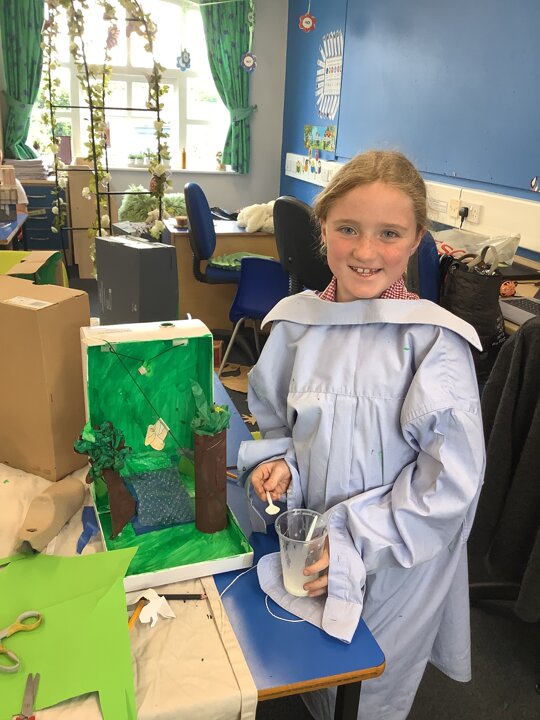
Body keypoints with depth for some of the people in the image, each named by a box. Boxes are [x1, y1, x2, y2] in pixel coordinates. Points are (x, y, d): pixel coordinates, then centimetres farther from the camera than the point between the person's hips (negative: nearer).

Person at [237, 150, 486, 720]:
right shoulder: (297, 323, -7)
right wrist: (276, 460, -10)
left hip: (397, 568, -3)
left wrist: (355, 543, -21)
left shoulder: (434, 341, -21)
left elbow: (450, 481, -18)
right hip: (307, 551, 4)